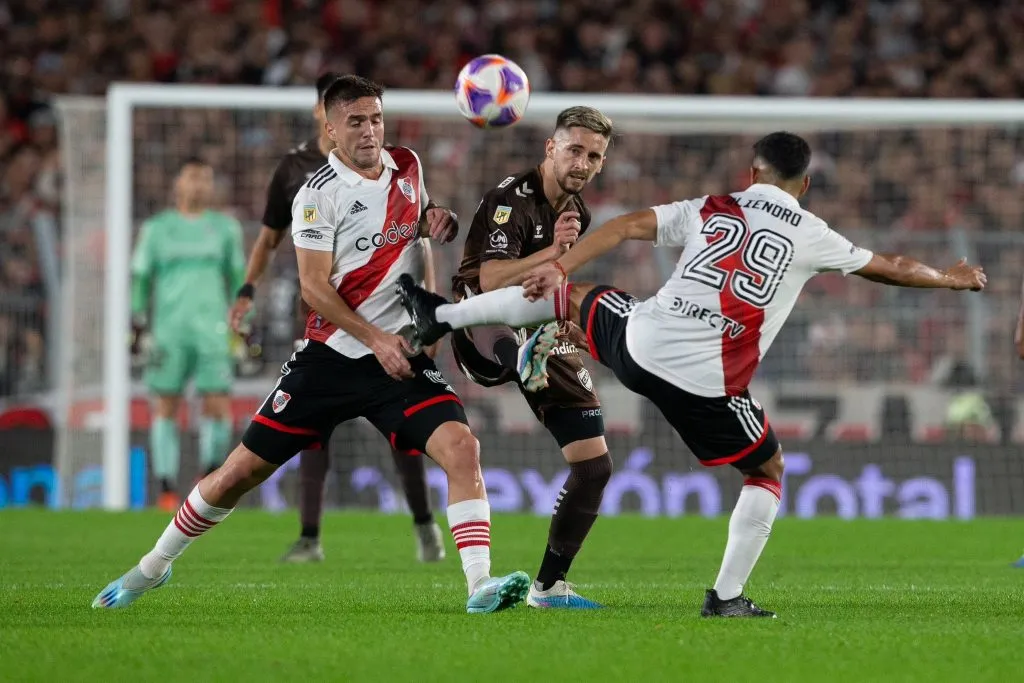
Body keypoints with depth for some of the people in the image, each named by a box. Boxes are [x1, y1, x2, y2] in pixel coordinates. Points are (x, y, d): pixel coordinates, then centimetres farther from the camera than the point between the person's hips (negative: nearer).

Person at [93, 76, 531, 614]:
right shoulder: (319, 194, -8)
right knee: (243, 469, 2)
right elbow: (314, 288, -12)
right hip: (333, 354, -3)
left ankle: (480, 586, -22)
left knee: (461, 447, -21)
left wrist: (441, 222, 5)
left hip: (402, 359, 3)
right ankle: (152, 568, 21)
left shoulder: (407, 167, 7)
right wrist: (377, 340, -20)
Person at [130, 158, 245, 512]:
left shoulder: (225, 228, 12)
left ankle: (210, 473, 15)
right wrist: (137, 327, 2)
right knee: (166, 406, -1)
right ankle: (167, 489, 4)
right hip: (168, 329, -1)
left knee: (218, 407, -8)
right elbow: (140, 278, 10)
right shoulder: (156, 228, 8)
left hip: (212, 330, 1)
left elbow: (236, 278, 18)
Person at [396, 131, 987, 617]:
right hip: (708, 385, -3)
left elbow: (630, 226, 5)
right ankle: (727, 596, 11)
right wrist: (951, 278, 35)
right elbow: (890, 268, 18)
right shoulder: (811, 236, 7)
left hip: (639, 344, 3)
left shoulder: (711, 209, 12)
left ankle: (441, 315, 29)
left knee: (574, 297, 31)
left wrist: (559, 268, 6)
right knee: (768, 472, 19)